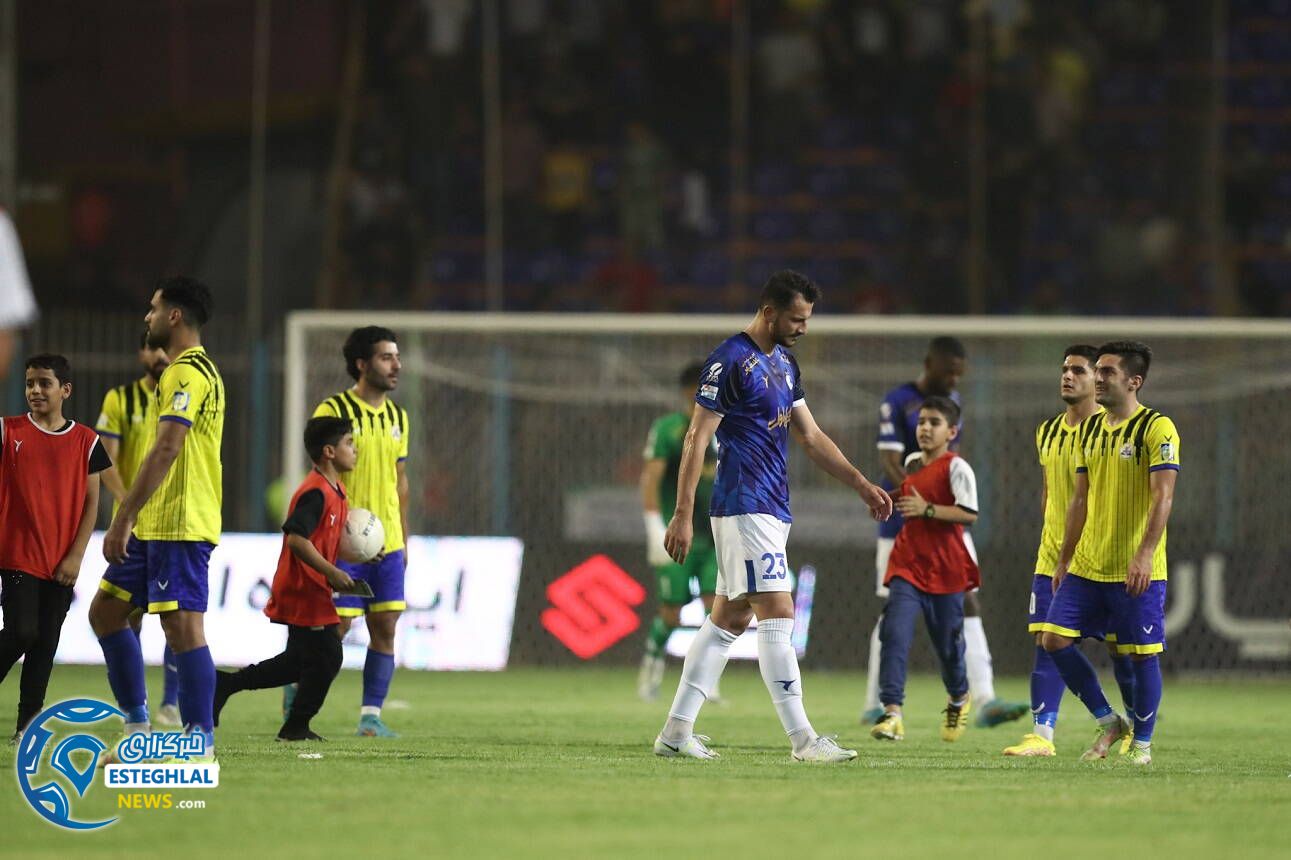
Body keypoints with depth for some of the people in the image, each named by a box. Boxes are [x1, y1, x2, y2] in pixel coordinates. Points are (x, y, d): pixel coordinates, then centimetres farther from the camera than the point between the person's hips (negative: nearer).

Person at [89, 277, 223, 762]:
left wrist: (124, 518, -24)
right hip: (156, 525, 11)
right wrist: (132, 516, 24)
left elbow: (166, 449, -23)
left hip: (179, 525, -11)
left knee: (182, 626, -10)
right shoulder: (195, 369, 19)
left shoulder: (187, 373, -14)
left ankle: (201, 742, -7)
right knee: (105, 611, 13)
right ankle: (138, 726, 17)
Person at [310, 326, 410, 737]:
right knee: (336, 625, -4)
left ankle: (371, 715, 7)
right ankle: (296, 695, 17)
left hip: (388, 545, 6)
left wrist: (403, 540, 17)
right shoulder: (333, 411, -7)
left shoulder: (397, 416, 13)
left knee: (385, 627, 1)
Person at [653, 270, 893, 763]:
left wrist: (861, 484, 19)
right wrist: (682, 515, -18)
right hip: (745, 508, -10)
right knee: (777, 614, -13)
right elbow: (697, 439, -14)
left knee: (731, 618, 10)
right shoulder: (730, 362, -12)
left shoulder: (784, 363, 16)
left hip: (772, 510, 10)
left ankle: (676, 732, 14)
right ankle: (803, 740, -15)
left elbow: (811, 437, 24)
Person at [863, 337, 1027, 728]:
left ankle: (986, 701, -14)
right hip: (902, 525, -5)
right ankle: (874, 706, 12)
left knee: (968, 604, -7)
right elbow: (891, 466, -18)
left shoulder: (952, 402, 11)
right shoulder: (898, 403, -10)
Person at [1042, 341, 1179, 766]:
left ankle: (1141, 743, 13)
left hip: (1138, 571, -7)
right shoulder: (1091, 429, 13)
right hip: (1086, 567, 7)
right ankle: (1108, 723, 12)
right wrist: (1064, 558, 16)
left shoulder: (1157, 428, -9)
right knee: (1055, 639, -1)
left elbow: (1163, 495, -17)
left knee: (1141, 655, -2)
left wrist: (1145, 554, -27)